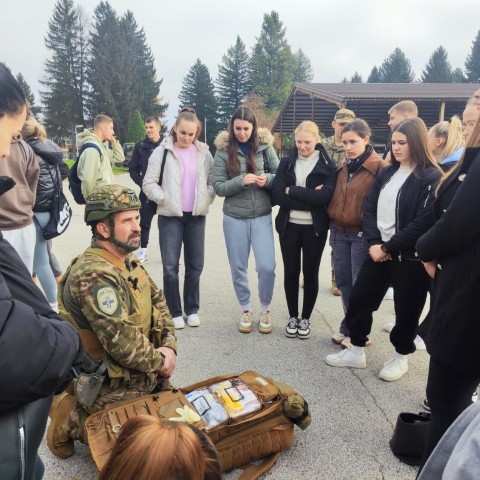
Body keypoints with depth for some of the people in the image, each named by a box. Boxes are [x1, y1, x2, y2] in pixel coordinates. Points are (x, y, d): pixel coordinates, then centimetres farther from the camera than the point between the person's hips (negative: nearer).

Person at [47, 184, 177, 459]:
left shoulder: (128, 260, 2)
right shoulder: (93, 275, -29)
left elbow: (158, 302, 6)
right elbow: (122, 343, -31)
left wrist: (169, 346, -8)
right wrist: (159, 363, -15)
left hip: (142, 371, 9)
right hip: (112, 386, -9)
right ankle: (70, 419, 10)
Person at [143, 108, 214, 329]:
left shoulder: (204, 153, 6)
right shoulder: (162, 152, -2)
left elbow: (213, 181, 11)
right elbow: (149, 183, -2)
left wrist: (206, 199, -3)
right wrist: (164, 199, -9)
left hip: (196, 216, 3)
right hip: (170, 216, -2)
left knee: (195, 265, 8)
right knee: (170, 267, -1)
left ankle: (192, 309, 22)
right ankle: (174, 312, 13)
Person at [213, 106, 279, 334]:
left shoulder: (264, 146, 0)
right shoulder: (223, 151, -3)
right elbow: (218, 187, -5)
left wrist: (267, 179, -17)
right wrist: (242, 180, -20)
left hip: (262, 216, 0)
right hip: (234, 218, 0)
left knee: (267, 266, -5)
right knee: (238, 268, 9)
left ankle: (265, 310, 20)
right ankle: (246, 310, 30)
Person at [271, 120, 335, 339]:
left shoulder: (328, 165, -1)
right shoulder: (286, 163, 4)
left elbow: (325, 196, -16)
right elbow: (277, 195, -9)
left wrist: (292, 191, -14)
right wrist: (310, 199, -17)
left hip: (315, 228, -1)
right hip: (289, 226, 2)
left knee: (311, 273, 8)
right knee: (291, 272, 9)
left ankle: (306, 318, 25)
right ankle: (292, 317, 26)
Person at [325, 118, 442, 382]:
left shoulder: (431, 178, -10)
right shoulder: (386, 173, 10)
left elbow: (423, 223, -16)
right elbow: (369, 209, 6)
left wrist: (388, 248, -15)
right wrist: (374, 243, -9)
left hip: (410, 257, -6)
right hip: (379, 251, 6)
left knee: (406, 308, 9)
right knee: (358, 299, 9)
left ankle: (401, 357, 32)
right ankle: (356, 351, 27)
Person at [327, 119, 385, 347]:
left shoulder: (380, 167, -9)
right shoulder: (341, 166, 10)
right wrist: (332, 228, 12)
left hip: (363, 234, -6)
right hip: (339, 232, 6)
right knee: (343, 282, 13)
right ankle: (348, 326, 29)